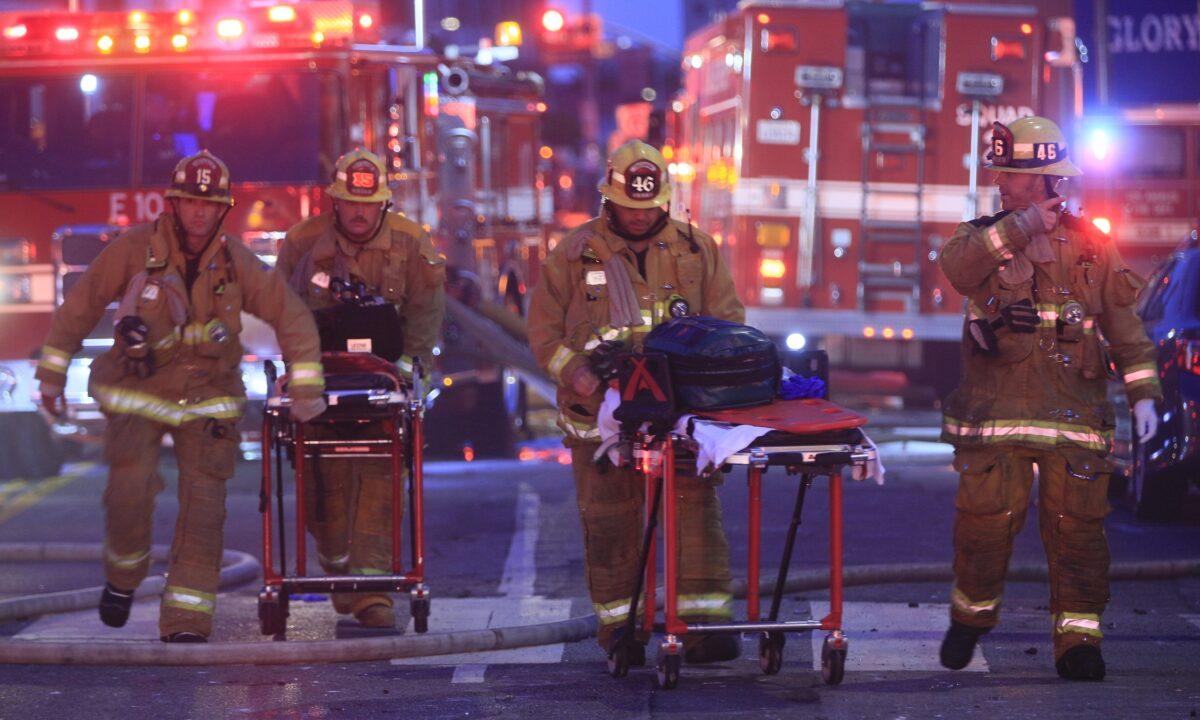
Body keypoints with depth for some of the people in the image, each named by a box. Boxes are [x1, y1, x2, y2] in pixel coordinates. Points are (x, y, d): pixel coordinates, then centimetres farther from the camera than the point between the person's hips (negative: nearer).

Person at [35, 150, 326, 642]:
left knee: (204, 506, -7)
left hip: (207, 395, 2)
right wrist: (52, 373, 2)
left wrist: (306, 385, -7)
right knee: (130, 490, -18)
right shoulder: (134, 250, -9)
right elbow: (81, 306, 0)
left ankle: (186, 620, -1)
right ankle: (123, 576, 13)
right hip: (137, 392, -2)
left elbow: (291, 315, -1)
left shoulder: (234, 262, -5)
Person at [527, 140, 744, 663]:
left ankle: (703, 618, -7)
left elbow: (728, 321, 11)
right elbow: (543, 327, 8)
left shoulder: (696, 249, 9)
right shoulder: (575, 254, 6)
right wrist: (573, 370, -9)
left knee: (695, 503, -7)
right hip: (602, 409, 0)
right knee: (609, 516, 2)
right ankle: (618, 622, 10)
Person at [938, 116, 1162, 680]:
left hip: (1073, 417, 0)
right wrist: (1022, 226, -16)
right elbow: (957, 267, -16)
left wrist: (1142, 392, 3)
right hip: (995, 415, 0)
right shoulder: (984, 237, 9)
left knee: (1075, 527, -4)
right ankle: (971, 616, 18)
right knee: (984, 522, -3)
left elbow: (1124, 325, 11)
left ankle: (1078, 639, 1)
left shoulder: (1090, 247, 9)